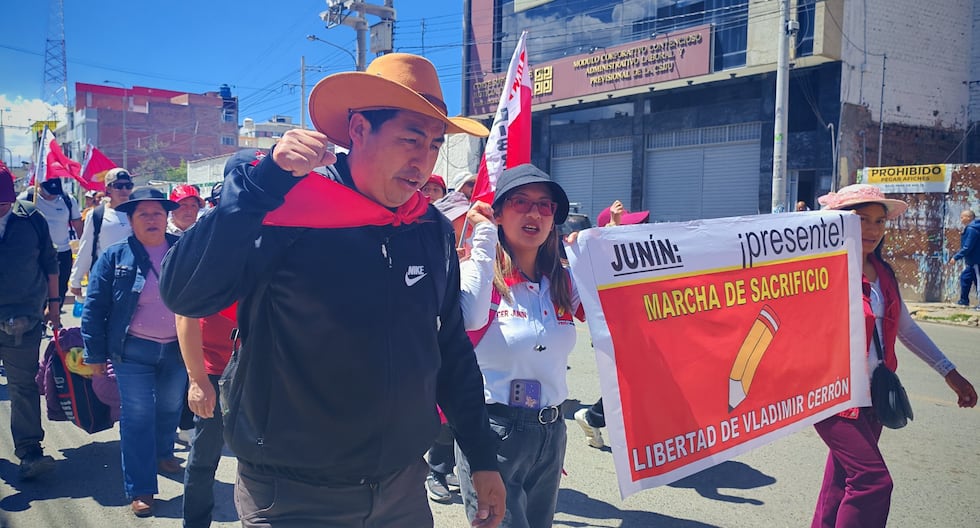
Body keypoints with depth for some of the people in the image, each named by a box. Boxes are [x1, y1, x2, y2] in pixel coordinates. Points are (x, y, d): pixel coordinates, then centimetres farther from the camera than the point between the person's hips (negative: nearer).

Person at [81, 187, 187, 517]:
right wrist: (96, 354, -5)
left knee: (170, 408, 20)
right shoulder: (115, 257, -5)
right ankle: (140, 490, 12)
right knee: (137, 417, 2)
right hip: (134, 351, -2)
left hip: (178, 349, 2)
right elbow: (94, 308, -3)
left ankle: (162, 454, 47)